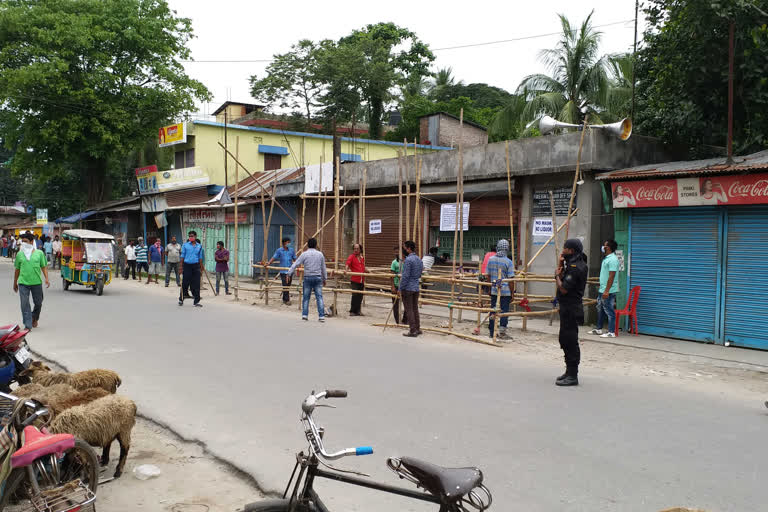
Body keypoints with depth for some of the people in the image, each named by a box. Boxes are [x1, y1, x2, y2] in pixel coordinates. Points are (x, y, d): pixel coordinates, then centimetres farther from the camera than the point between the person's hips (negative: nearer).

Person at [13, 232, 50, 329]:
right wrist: (15, 283, 15)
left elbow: (44, 267, 5)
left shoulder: (39, 253, 3)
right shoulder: (20, 254, 5)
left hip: (36, 282, 0)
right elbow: (17, 269, 12)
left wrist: (46, 279, -7)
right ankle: (28, 325, 0)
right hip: (23, 283, 0)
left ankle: (35, 318, 37)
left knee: (38, 303, 11)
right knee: (25, 304, -4)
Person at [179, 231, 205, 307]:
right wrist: (181, 267, 0)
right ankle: (181, 299, 18)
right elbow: (182, 256, 5)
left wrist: (201, 268, 10)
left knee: (196, 284, 1)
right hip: (187, 266, -2)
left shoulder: (199, 246, 9)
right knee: (185, 283, 2)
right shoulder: (185, 245, 3)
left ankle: (196, 301, 7)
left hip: (196, 266, 2)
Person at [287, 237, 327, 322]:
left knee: (306, 297, 8)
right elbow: (323, 268, 12)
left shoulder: (304, 254, -1)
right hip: (318, 277, 1)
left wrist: (289, 274, -1)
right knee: (319, 297, 1)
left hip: (307, 277, -1)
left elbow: (295, 264, -6)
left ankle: (304, 315, 6)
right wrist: (324, 279, 21)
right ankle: (321, 316, -3)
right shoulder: (320, 254, 5)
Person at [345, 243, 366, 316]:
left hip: (361, 280, 5)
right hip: (354, 280, -5)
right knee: (355, 295, -9)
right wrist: (347, 270, -36)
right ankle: (352, 311, -1)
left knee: (360, 296, 6)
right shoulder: (351, 256, 0)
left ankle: (358, 310, 15)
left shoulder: (362, 258, 17)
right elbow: (348, 263, -18)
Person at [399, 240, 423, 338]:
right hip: (416, 288, 8)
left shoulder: (408, 260, -16)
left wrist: (401, 289, -12)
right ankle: (417, 328, 20)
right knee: (415, 308, 15)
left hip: (408, 288, -8)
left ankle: (413, 331, -3)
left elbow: (405, 276, -19)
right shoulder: (419, 260, 11)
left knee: (409, 310, -3)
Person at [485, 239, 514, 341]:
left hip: (493, 290, 4)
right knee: (504, 311, 3)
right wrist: (512, 293, -2)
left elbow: (488, 275, 8)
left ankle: (492, 332, 17)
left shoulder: (491, 259, 3)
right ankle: (502, 333, 4)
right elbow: (510, 279, -10)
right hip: (505, 291, -4)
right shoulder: (508, 262, -10)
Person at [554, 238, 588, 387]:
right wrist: (561, 265, 6)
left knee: (570, 341, -6)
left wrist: (557, 275, -7)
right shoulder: (573, 264, 14)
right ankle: (569, 371, 28)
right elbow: (564, 280, 16)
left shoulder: (576, 267, -20)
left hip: (571, 309, -11)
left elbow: (563, 289, -23)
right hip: (568, 307, 11)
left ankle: (572, 376, -1)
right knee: (565, 340, 18)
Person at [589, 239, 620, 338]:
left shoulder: (612, 259, -17)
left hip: (608, 291, -10)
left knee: (609, 311, -5)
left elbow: (611, 276, -22)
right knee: (600, 309, 16)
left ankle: (611, 332, 0)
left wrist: (607, 291, -25)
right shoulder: (606, 258, 15)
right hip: (602, 289, 10)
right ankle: (599, 329, 26)